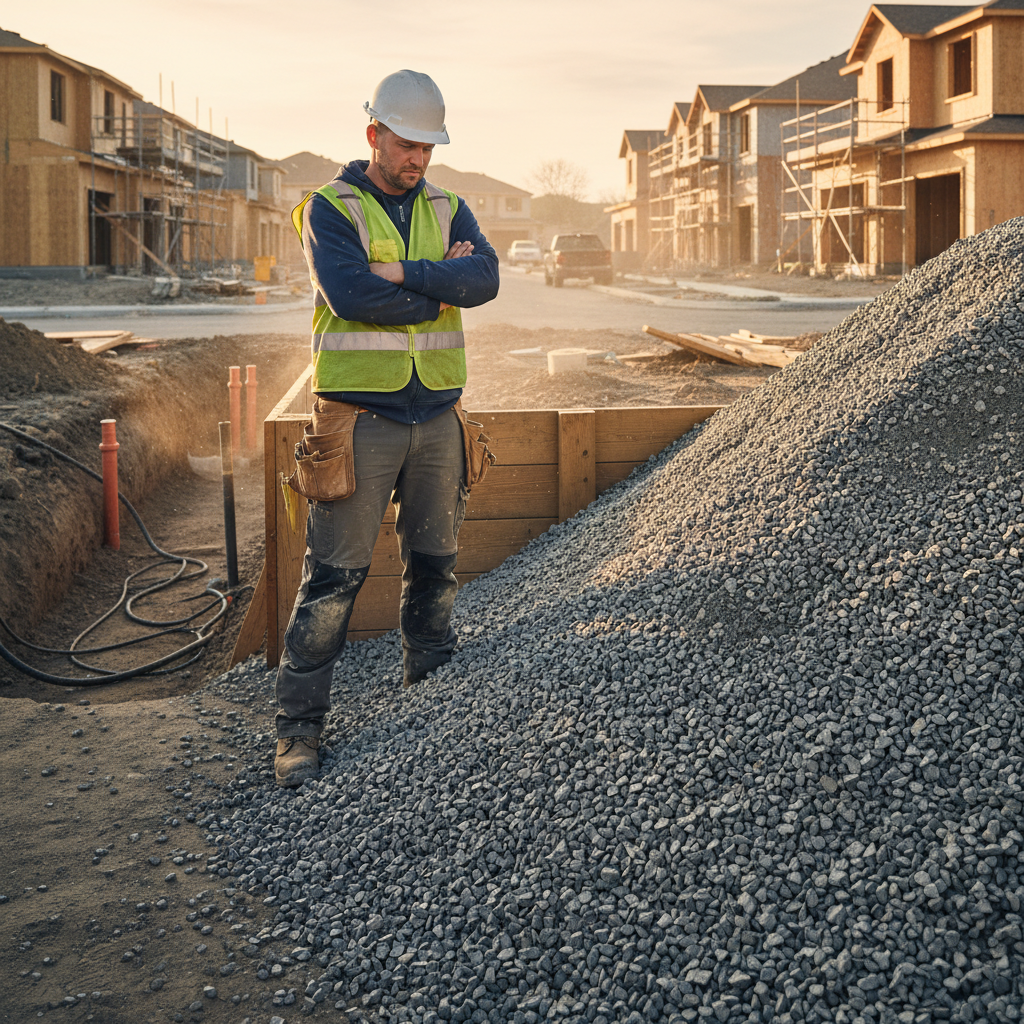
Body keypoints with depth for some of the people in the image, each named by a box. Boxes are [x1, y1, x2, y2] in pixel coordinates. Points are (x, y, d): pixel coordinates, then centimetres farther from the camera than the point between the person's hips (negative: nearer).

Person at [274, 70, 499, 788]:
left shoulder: (448, 211, 12)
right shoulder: (331, 209, -2)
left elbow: (485, 278, -8)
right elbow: (349, 294, -19)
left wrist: (401, 274, -17)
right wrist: (438, 286, -10)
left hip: (438, 414, 5)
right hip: (360, 414, -5)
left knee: (435, 566, 13)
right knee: (334, 574, -5)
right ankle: (300, 729, 2)